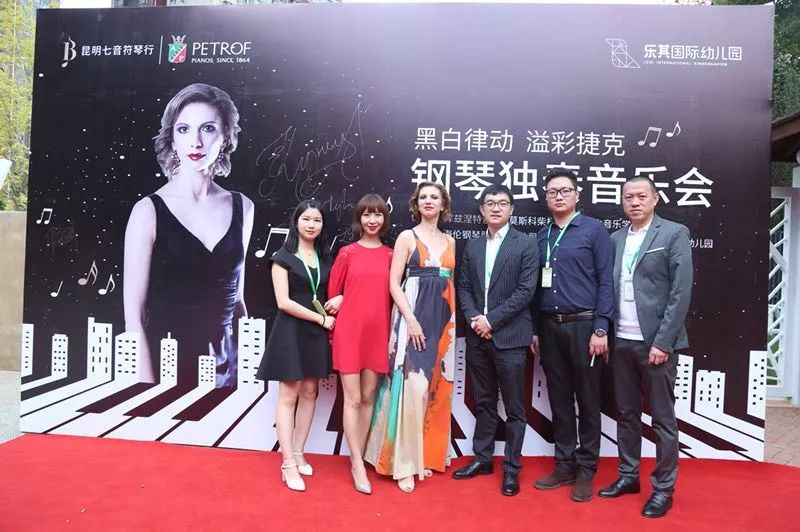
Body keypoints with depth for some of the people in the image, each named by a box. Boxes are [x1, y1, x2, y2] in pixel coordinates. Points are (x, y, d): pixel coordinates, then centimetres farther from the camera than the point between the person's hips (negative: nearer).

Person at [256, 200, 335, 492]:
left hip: (317, 333, 5)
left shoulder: (325, 258, 10)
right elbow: (284, 302, -13)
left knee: (309, 393, 9)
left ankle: (298, 453, 21)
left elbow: (331, 293, 18)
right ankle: (288, 464, 5)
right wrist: (321, 318, -12)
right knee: (289, 394, -1)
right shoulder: (283, 257, -5)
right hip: (291, 331, -5)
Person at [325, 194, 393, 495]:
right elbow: (332, 293, 6)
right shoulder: (347, 253, -1)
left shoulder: (391, 255, 3)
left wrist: (395, 330, 0)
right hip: (349, 332, -2)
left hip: (378, 333, 2)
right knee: (353, 399, 1)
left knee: (369, 398, 10)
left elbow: (393, 295, 6)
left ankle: (357, 458, 23)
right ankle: (358, 465, 11)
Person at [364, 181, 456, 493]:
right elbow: (393, 282, -7)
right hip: (413, 316, -5)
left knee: (435, 387, 8)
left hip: (443, 320, 5)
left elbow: (453, 283, 14)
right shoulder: (407, 237, 0)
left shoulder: (450, 242, 14)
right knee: (412, 385, -11)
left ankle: (426, 454, 21)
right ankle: (404, 462, -1)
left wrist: (453, 320, 4)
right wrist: (411, 320, -16)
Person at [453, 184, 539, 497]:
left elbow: (526, 290, -9)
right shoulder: (471, 247, 12)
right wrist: (474, 319, -8)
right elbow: (463, 288, 9)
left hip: (510, 336, -4)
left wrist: (492, 320, -13)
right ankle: (482, 458, 28)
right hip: (477, 336, 4)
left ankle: (511, 468, 18)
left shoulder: (526, 244, -2)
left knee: (514, 407, 5)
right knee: (483, 403, 15)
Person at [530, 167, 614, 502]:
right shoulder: (541, 236, 11)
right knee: (559, 400, 11)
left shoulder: (594, 230, -1)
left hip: (584, 326, -4)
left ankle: (586, 471, 17)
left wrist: (601, 329, -12)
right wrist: (535, 330, 9)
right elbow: (537, 286, 12)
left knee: (587, 401, 5)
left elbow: (606, 281, -6)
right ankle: (564, 465, 23)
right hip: (550, 327, 4)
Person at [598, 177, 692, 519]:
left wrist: (662, 342, -14)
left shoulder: (674, 233, -4)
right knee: (626, 413, 14)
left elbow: (681, 292, -9)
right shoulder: (615, 239, 10)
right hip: (621, 342, 5)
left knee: (662, 418, 5)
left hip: (656, 342, -4)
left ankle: (663, 488, 19)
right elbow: (609, 289, 11)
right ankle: (628, 475, 28)